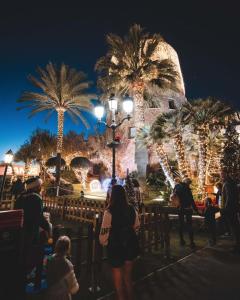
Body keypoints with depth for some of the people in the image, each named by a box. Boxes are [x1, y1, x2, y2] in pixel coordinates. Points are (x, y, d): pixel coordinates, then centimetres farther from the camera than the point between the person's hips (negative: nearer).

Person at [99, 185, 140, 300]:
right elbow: (136, 227, 2)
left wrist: (103, 242, 3)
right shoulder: (132, 209, -10)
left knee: (118, 277, 19)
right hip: (130, 245, 5)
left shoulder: (109, 212, -24)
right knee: (128, 275, 27)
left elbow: (104, 231, -18)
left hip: (115, 247, -4)